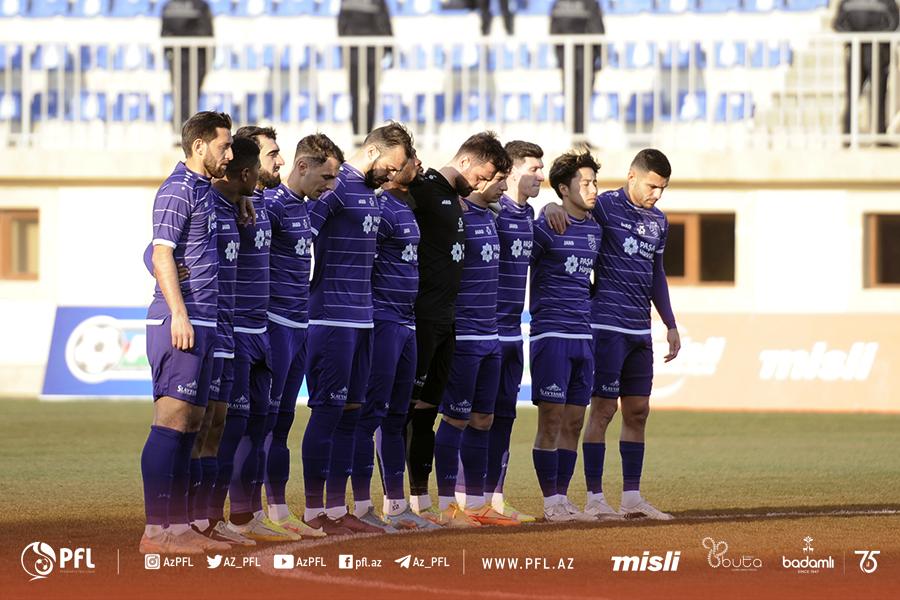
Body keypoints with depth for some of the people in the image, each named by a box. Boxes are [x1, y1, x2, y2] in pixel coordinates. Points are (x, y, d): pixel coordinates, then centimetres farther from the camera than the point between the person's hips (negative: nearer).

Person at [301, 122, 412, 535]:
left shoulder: (369, 193, 16)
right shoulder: (336, 187, -12)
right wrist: (312, 288, -18)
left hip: (362, 319, 9)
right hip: (332, 318, -9)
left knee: (350, 413, 10)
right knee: (328, 411, -5)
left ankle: (337, 509, 15)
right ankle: (314, 512, -1)